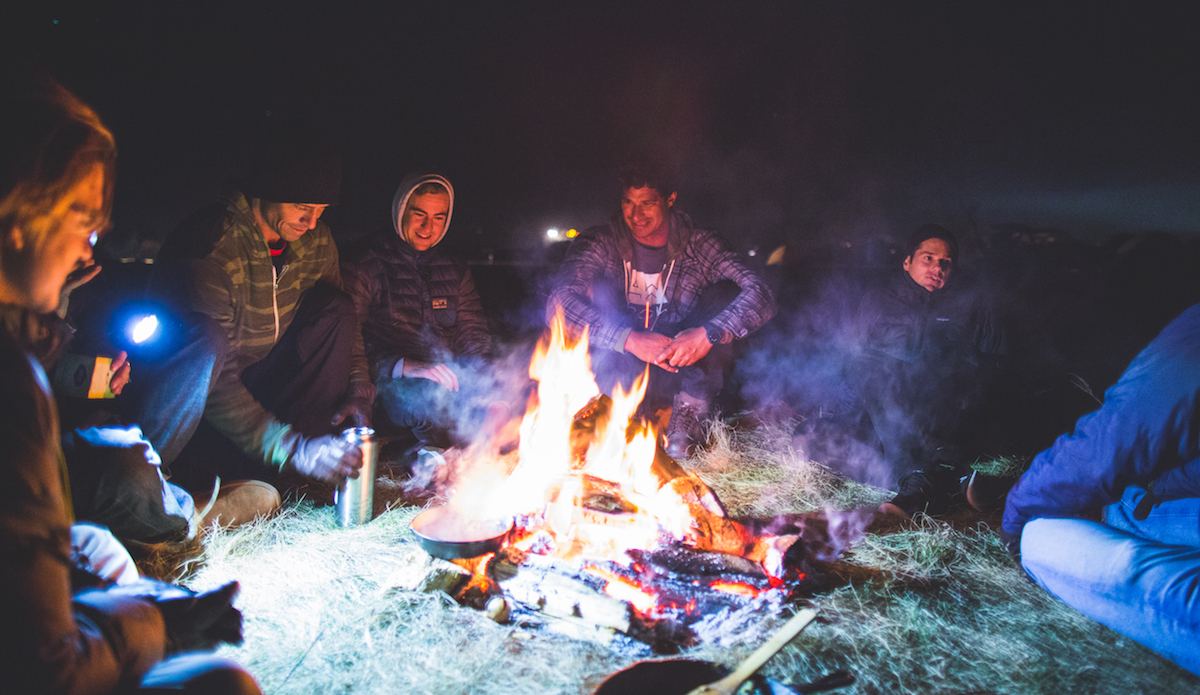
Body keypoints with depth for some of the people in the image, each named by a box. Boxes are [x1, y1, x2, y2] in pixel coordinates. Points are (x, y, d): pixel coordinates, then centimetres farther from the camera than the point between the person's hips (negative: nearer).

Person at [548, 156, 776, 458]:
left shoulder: (700, 246, -6)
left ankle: (690, 409, -21)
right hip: (618, 373, 0)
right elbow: (559, 302, -24)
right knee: (599, 289, -21)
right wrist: (630, 339, -37)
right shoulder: (600, 243, -7)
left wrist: (709, 334, -39)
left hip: (685, 369, 1)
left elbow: (761, 296, -20)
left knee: (727, 292, -17)